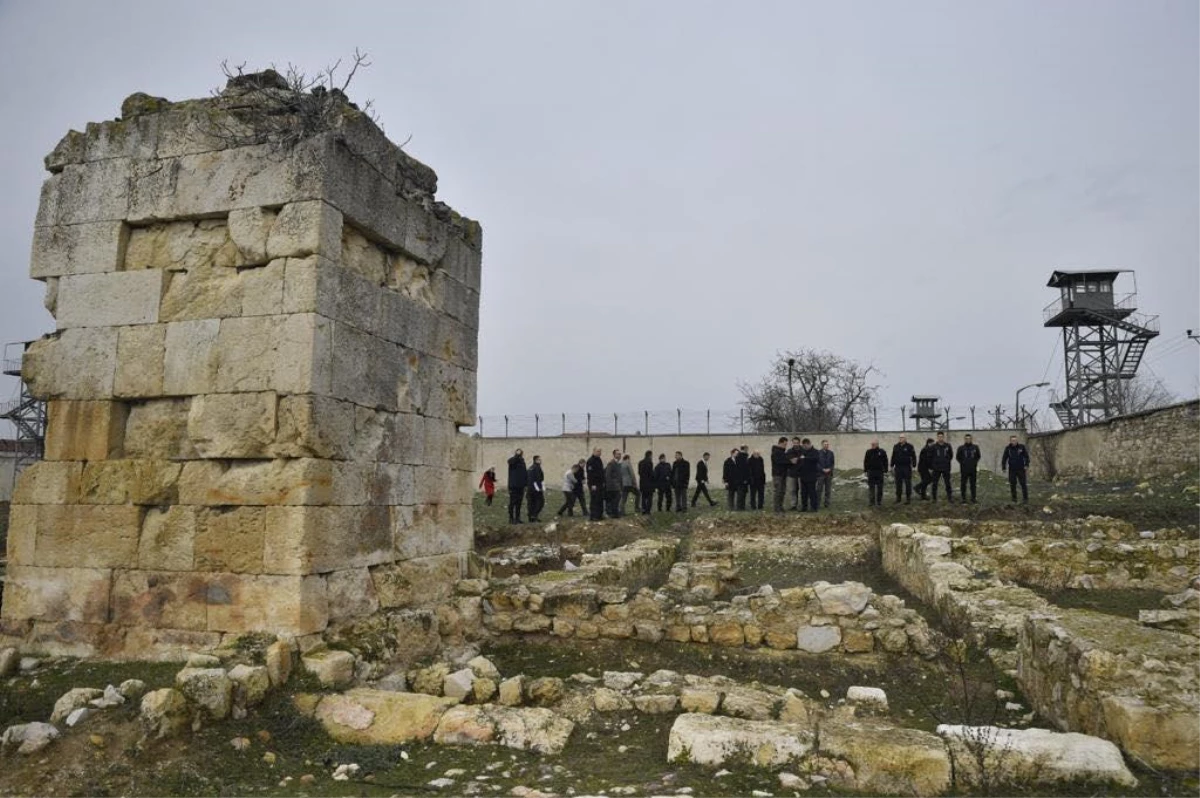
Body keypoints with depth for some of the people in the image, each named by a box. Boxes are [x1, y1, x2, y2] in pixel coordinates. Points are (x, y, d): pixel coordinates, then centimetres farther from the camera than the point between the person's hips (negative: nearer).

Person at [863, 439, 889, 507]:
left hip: (879, 472, 0)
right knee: (871, 487, 0)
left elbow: (885, 462, 3)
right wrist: (865, 470, 2)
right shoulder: (868, 452, 2)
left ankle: (879, 501, 17)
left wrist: (885, 471, -1)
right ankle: (872, 501, 4)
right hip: (871, 472, 0)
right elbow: (865, 462, 6)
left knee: (879, 487, 7)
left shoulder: (882, 452, -1)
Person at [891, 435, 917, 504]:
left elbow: (913, 456, -2)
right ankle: (898, 498, 16)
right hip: (898, 467, 4)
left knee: (908, 483, 1)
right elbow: (893, 457, 14)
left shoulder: (909, 446, -2)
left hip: (907, 467, -4)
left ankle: (908, 498, 7)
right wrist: (892, 466, 11)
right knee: (898, 483, 7)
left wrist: (913, 465, -9)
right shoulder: (896, 447, 10)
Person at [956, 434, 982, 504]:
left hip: (973, 470, 1)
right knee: (963, 485, 3)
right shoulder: (961, 448, -2)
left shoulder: (975, 447, 1)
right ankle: (963, 499, 11)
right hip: (964, 470, -1)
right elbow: (957, 457, 7)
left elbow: (978, 456, 13)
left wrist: (975, 462, 6)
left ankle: (973, 499, 15)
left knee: (973, 485, 7)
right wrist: (962, 463, 1)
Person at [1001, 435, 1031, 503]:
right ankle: (1014, 499, 16)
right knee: (1012, 484, 6)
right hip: (1012, 470, 1)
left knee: (1023, 484, -3)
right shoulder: (1008, 448, -1)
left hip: (1021, 469, -1)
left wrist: (1026, 464, -6)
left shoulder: (1021, 447, -3)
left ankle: (1025, 499, 2)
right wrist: (1003, 467, 1)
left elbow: (1026, 456, 2)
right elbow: (1004, 458, 4)